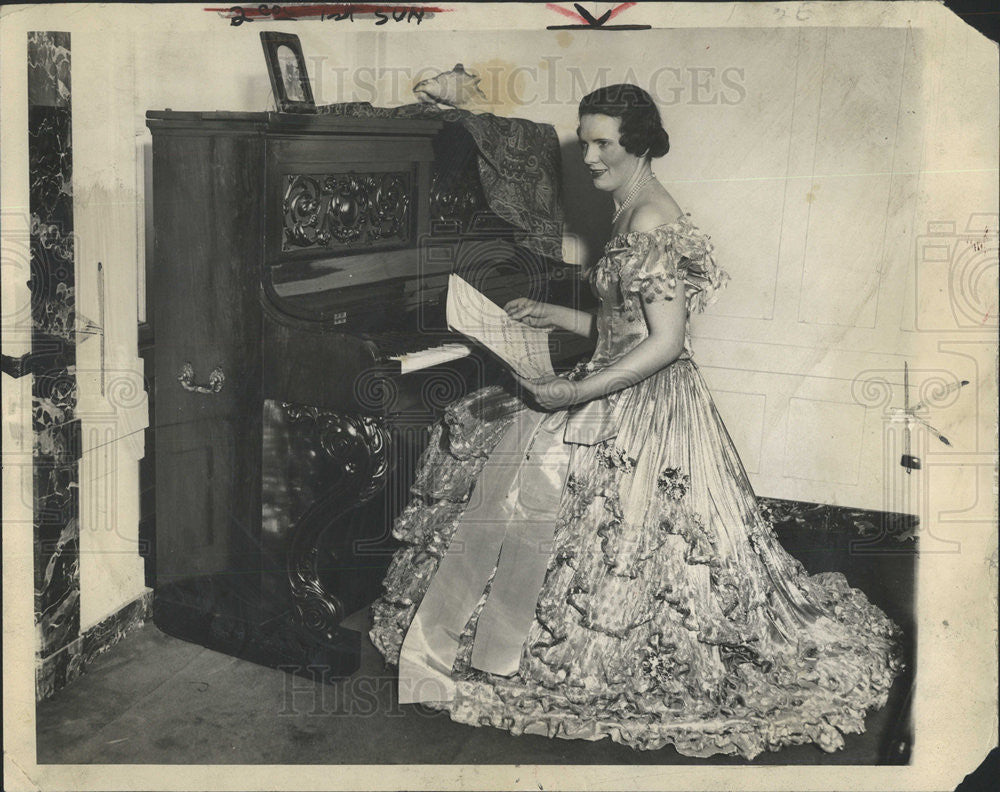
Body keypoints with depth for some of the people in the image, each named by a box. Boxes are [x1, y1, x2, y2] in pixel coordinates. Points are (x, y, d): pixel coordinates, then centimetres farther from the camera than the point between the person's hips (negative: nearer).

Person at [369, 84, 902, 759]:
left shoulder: (653, 222, -19)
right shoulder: (634, 215, 13)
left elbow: (665, 342, -24)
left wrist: (578, 392, -25)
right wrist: (559, 316, 16)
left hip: (644, 406, -10)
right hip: (625, 397, 11)